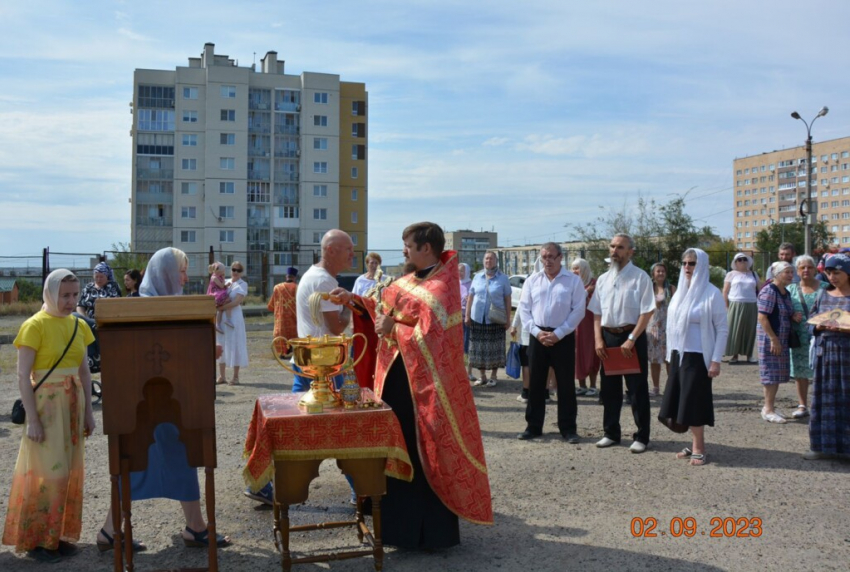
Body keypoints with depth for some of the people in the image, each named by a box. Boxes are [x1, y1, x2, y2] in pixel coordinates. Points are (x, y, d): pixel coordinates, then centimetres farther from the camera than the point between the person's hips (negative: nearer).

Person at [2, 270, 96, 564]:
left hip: (73, 405, 6)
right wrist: (32, 419, -16)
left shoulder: (79, 326, 6)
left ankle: (59, 534, 25)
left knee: (70, 471, 11)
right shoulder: (35, 326, -11)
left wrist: (88, 412, 10)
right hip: (46, 405, -6)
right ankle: (37, 540, 15)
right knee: (47, 471, 0)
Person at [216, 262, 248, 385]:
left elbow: (236, 302, -14)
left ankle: (235, 377, 4)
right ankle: (222, 376, 12)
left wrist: (220, 308, -16)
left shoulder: (242, 285, -3)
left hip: (234, 317, -5)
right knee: (221, 345, 6)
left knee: (234, 345, -3)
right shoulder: (226, 282, 12)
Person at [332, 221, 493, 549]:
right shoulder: (412, 279, 10)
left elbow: (427, 339, -24)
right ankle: (400, 519, 30)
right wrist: (355, 300, 12)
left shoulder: (439, 289, -18)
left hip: (420, 383, -9)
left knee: (422, 453, 1)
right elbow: (388, 309, 18)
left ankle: (431, 530, 15)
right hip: (397, 376, 9)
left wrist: (393, 329, -14)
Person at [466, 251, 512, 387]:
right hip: (478, 318, 3)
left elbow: (507, 299, 0)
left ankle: (493, 377, 15)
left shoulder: (503, 278, -2)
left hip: (495, 320, -3)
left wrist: (508, 319, -4)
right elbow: (470, 297, 9)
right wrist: (467, 315, 4)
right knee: (479, 349, 7)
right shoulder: (477, 277, 6)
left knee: (494, 348, 4)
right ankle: (482, 376, 18)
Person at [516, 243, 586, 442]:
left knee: (566, 384, 3)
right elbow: (524, 308, 5)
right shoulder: (532, 280, 7)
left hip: (563, 337, -2)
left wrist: (558, 334, -11)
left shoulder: (573, 280, -1)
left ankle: (568, 428, 12)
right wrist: (537, 332, -7)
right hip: (537, 336, 3)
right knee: (535, 383, 7)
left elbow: (578, 311, -6)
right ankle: (533, 426, 17)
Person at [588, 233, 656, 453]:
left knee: (637, 389, 2)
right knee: (609, 388, 13)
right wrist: (598, 339, 0)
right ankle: (611, 433, 25)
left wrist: (631, 339, -18)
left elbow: (647, 312, -11)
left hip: (632, 337, -5)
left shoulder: (640, 277, -7)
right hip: (608, 336, 5)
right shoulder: (603, 279, 10)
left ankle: (641, 437, 13)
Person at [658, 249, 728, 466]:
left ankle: (699, 449, 10)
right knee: (682, 403, 8)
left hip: (698, 357, -6)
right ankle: (695, 445, 20)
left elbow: (722, 329, -9)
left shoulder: (712, 293, -9)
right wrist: (670, 354, 13)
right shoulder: (680, 292, 10)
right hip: (678, 356, 6)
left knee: (693, 403, -3)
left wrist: (716, 360, -13)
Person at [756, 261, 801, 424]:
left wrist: (794, 316, 1)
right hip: (770, 338, -9)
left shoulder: (786, 292, 13)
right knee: (771, 373, -5)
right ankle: (768, 410, 2)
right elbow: (762, 317, -20)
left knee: (778, 373, 12)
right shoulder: (769, 291, -15)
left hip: (782, 339, 9)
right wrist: (773, 339, -21)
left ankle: (769, 407, 20)